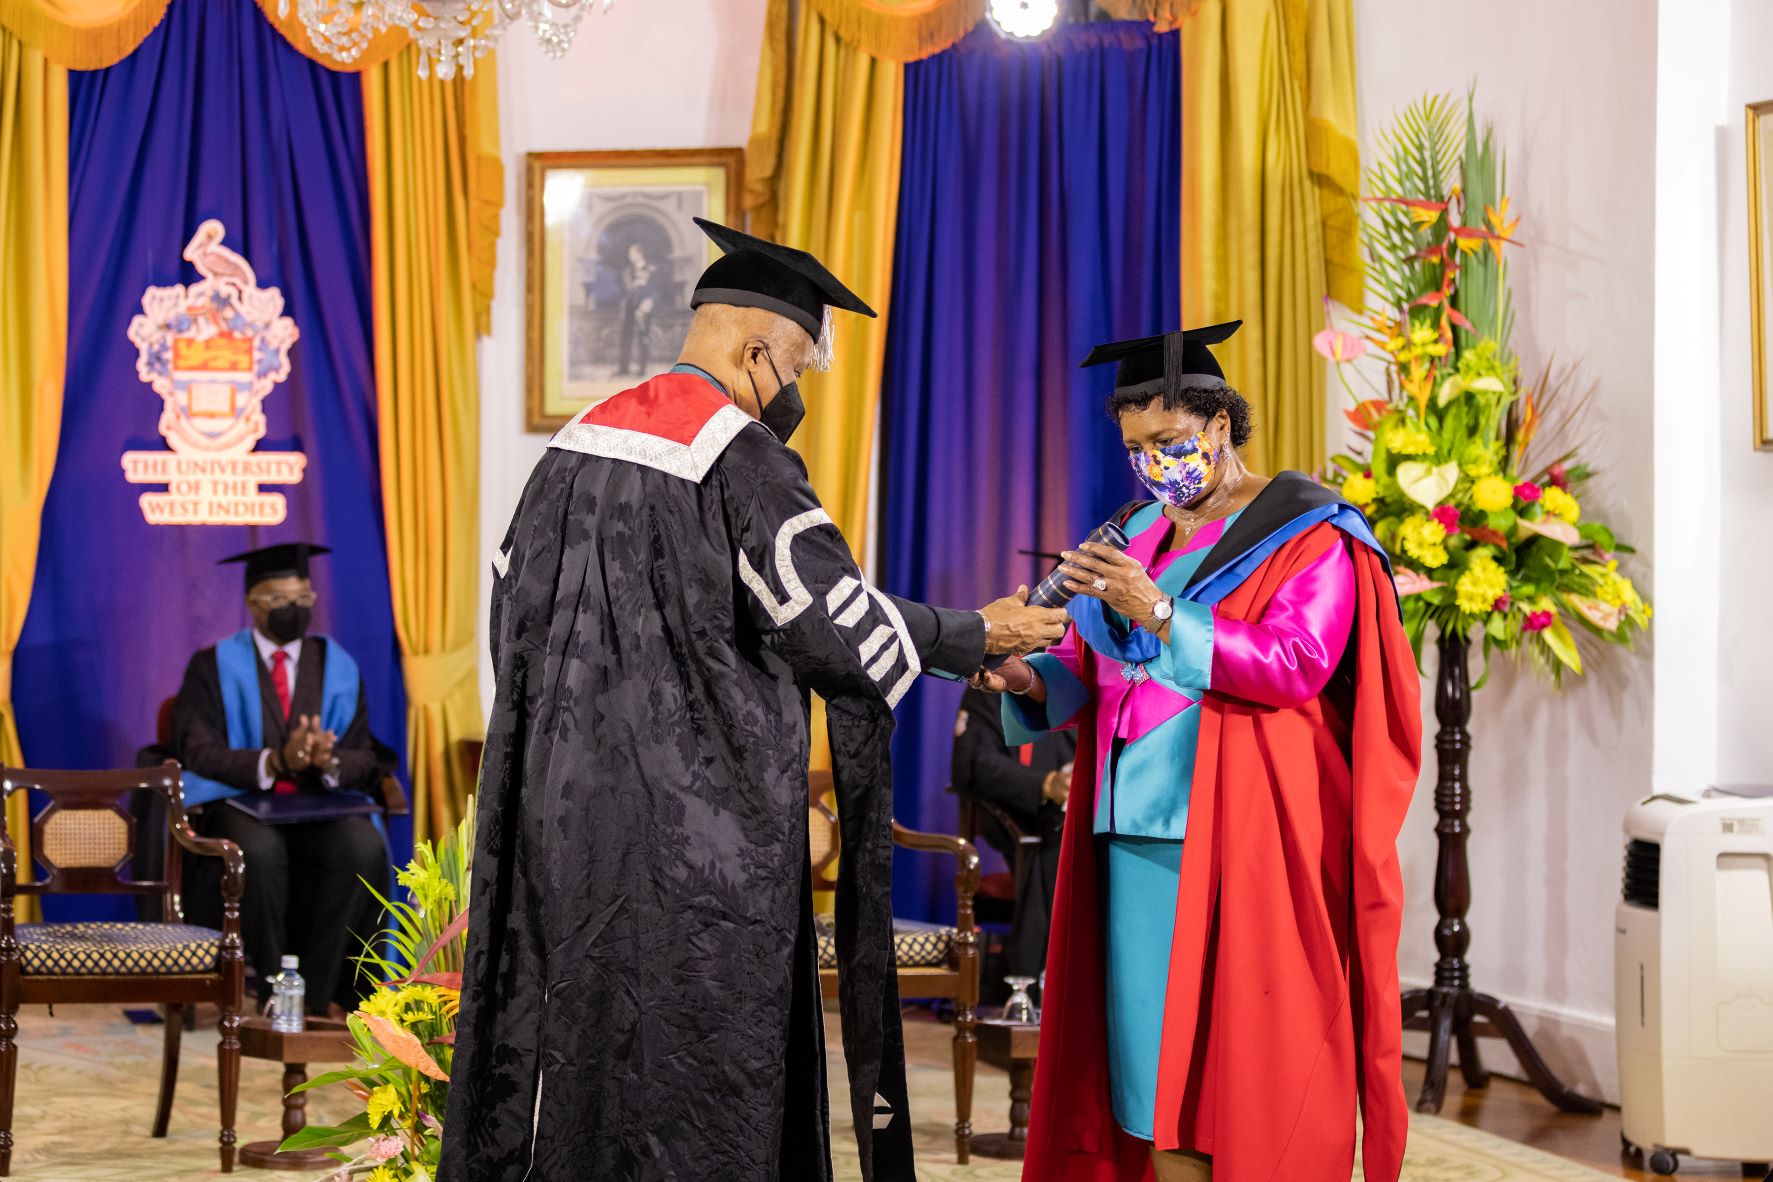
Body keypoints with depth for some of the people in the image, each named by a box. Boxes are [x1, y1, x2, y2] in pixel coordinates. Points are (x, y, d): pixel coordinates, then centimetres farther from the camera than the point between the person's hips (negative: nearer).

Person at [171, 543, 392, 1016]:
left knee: (365, 848, -31)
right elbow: (198, 754, -6)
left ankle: (318, 991, -22)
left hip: (323, 804, 2)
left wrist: (330, 761, -19)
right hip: (239, 803, -2)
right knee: (260, 850, -38)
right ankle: (272, 990, -22)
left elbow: (367, 760, 6)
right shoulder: (213, 667, 4)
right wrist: (274, 762, -23)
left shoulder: (338, 667, 12)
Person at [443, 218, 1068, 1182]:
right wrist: (977, 637, -2)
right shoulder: (740, 454, -13)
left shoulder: (580, 439, 11)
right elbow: (833, 615, -15)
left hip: (565, 800, 8)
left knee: (569, 1035, 13)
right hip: (695, 813, -8)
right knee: (694, 1065, 1)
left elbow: (512, 600, 16)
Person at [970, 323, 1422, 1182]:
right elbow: (1088, 668, 15)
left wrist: (1158, 613, -23)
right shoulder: (1136, 537, 16)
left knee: (1231, 1041, -6)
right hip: (1136, 828, 6)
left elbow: (1295, 666, -16)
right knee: (1150, 1047, 3)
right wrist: (1029, 680, -7)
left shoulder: (1305, 533, -3)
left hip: (1244, 835, -6)